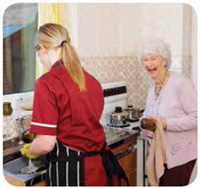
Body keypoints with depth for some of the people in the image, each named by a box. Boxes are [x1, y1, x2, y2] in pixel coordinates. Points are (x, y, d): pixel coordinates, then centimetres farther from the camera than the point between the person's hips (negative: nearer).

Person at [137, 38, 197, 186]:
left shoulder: (180, 83, -17)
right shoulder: (153, 87, 9)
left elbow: (196, 117, -20)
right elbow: (147, 114, 19)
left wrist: (166, 123, -25)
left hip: (179, 155, -7)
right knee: (160, 184, 16)